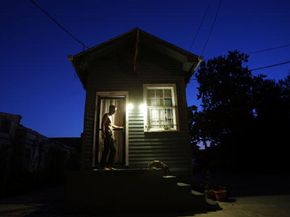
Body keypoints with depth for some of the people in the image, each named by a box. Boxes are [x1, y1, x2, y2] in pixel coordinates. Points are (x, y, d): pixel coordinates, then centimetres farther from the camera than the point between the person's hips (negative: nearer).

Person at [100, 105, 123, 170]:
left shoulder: (110, 116, 23)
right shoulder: (106, 115, -3)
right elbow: (103, 124, -14)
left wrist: (119, 127, 47)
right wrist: (103, 133, -24)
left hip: (111, 135, 9)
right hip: (107, 134, -9)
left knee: (113, 150, 6)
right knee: (106, 150, -10)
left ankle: (109, 165, 11)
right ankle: (103, 165, -4)